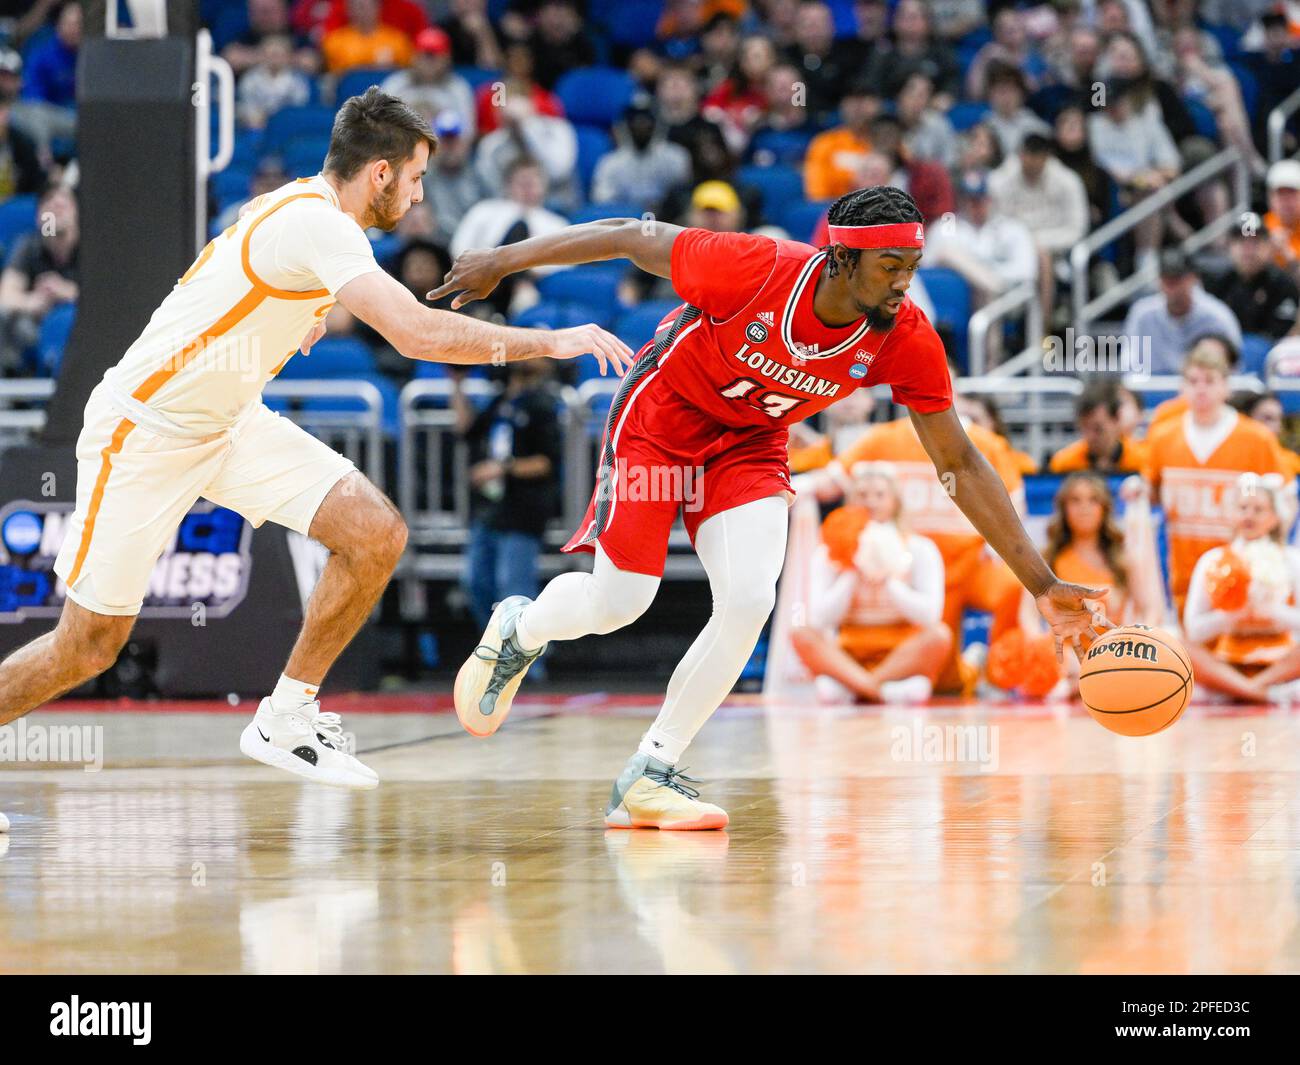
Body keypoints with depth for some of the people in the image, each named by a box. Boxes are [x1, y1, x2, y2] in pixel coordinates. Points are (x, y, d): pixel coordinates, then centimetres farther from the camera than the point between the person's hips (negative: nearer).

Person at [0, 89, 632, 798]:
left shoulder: (304, 205, 4)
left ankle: (287, 716, 1)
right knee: (88, 648, -3)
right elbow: (417, 334, -37)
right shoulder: (319, 225, -25)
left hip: (232, 420, 9)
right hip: (145, 428, -9)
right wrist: (552, 342, -34)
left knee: (377, 535, -10)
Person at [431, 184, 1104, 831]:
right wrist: (503, 261, -10)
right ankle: (518, 633, 30)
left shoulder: (907, 341, -23)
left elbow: (959, 463, -15)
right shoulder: (755, 269, -34)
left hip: (750, 445, 3)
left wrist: (1041, 584, -18)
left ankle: (648, 777, -3)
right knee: (618, 602, -7)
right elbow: (631, 238, -19)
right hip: (660, 416, -3)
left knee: (749, 601, -17)